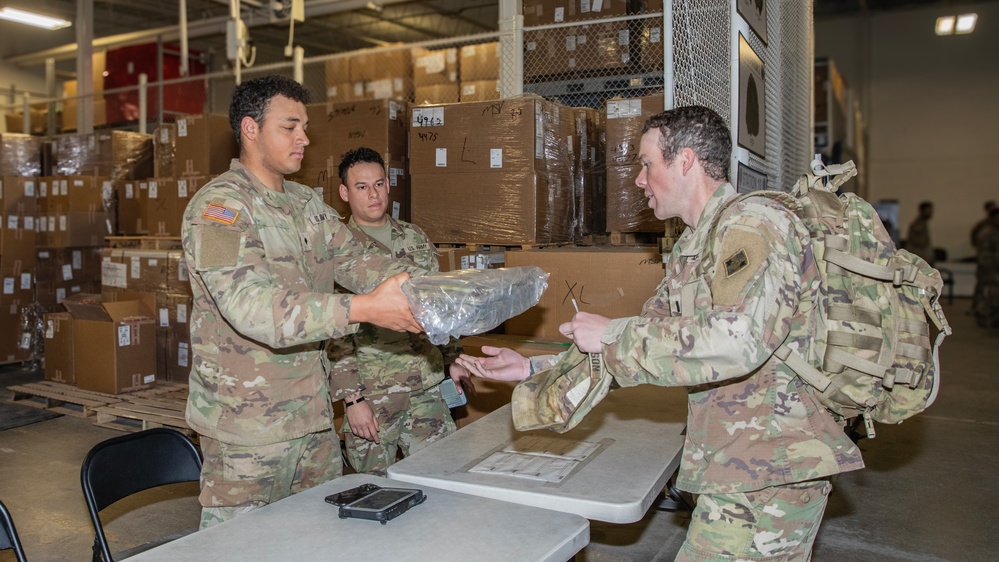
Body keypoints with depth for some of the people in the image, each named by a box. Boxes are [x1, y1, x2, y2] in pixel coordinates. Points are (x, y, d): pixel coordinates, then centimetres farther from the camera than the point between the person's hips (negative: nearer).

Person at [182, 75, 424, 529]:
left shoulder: (306, 204, 11)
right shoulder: (218, 207, -16)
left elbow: (354, 260, 4)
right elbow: (252, 305, -29)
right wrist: (364, 309, -37)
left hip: (313, 416, 8)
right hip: (247, 426, -7)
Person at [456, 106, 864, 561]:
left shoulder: (755, 224, -15)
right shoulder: (689, 253, 14)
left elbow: (737, 340, -29)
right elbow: (646, 344, 15)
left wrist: (612, 336, -20)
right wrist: (531, 370, 10)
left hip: (768, 475, -8)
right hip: (739, 471, 9)